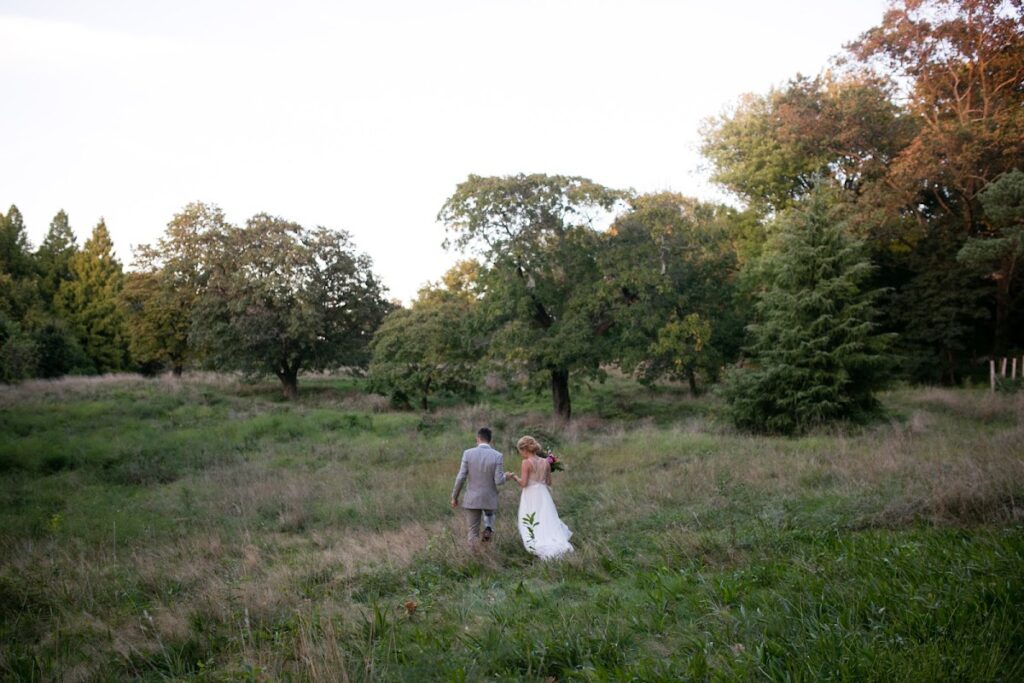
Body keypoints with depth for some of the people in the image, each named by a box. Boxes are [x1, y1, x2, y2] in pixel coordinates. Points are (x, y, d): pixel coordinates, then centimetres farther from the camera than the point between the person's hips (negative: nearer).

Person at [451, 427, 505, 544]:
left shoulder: (468, 453, -10)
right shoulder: (498, 456, -11)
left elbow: (460, 478, -9)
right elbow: (499, 481, -14)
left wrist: (454, 497, 3)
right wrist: (504, 476, 10)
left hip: (472, 499, 0)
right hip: (490, 499, 1)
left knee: (474, 533, 11)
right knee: (489, 513, 34)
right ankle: (488, 528, 4)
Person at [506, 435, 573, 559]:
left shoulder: (526, 462, -11)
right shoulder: (546, 462, 5)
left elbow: (523, 483, -13)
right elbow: (549, 482, 11)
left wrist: (513, 476, 3)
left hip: (530, 497, -5)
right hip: (544, 495, 5)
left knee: (532, 528, 1)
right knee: (547, 523, 9)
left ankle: (543, 549, -12)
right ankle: (560, 544, -9)